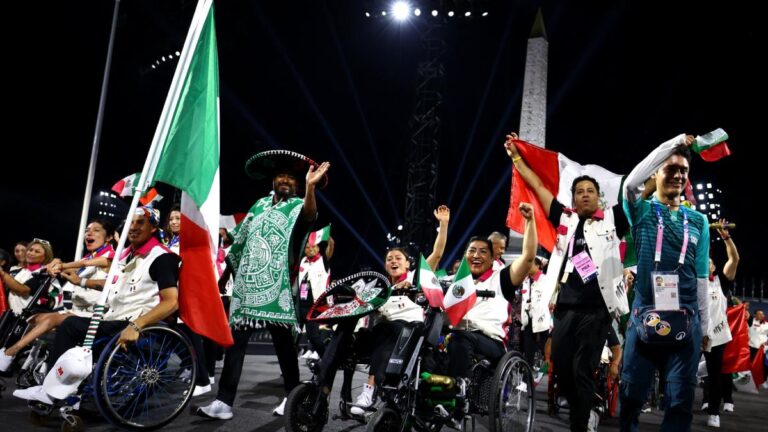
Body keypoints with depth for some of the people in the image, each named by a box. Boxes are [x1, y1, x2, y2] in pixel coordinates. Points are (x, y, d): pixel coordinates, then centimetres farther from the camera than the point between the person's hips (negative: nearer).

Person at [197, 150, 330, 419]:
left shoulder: (298, 206, 0)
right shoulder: (260, 205, 17)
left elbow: (310, 216, -27)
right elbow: (239, 243, 22)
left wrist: (310, 186, -43)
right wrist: (224, 277, 25)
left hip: (277, 289, -5)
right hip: (246, 286, 5)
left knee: (283, 343, 4)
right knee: (234, 342, 2)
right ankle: (224, 402, 6)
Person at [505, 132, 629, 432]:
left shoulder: (612, 220, 7)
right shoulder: (565, 219, 12)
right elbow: (538, 186, 16)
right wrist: (516, 157, 19)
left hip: (597, 307, -3)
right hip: (565, 305, 4)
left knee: (583, 371, -3)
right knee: (560, 367, 9)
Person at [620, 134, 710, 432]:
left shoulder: (699, 221, 11)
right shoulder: (641, 211, 4)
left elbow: (701, 277, 12)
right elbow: (631, 181, -19)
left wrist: (705, 325, 12)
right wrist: (674, 142, -17)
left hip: (687, 321, 3)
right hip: (645, 317, -2)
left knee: (680, 401, 8)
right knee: (631, 396, 3)